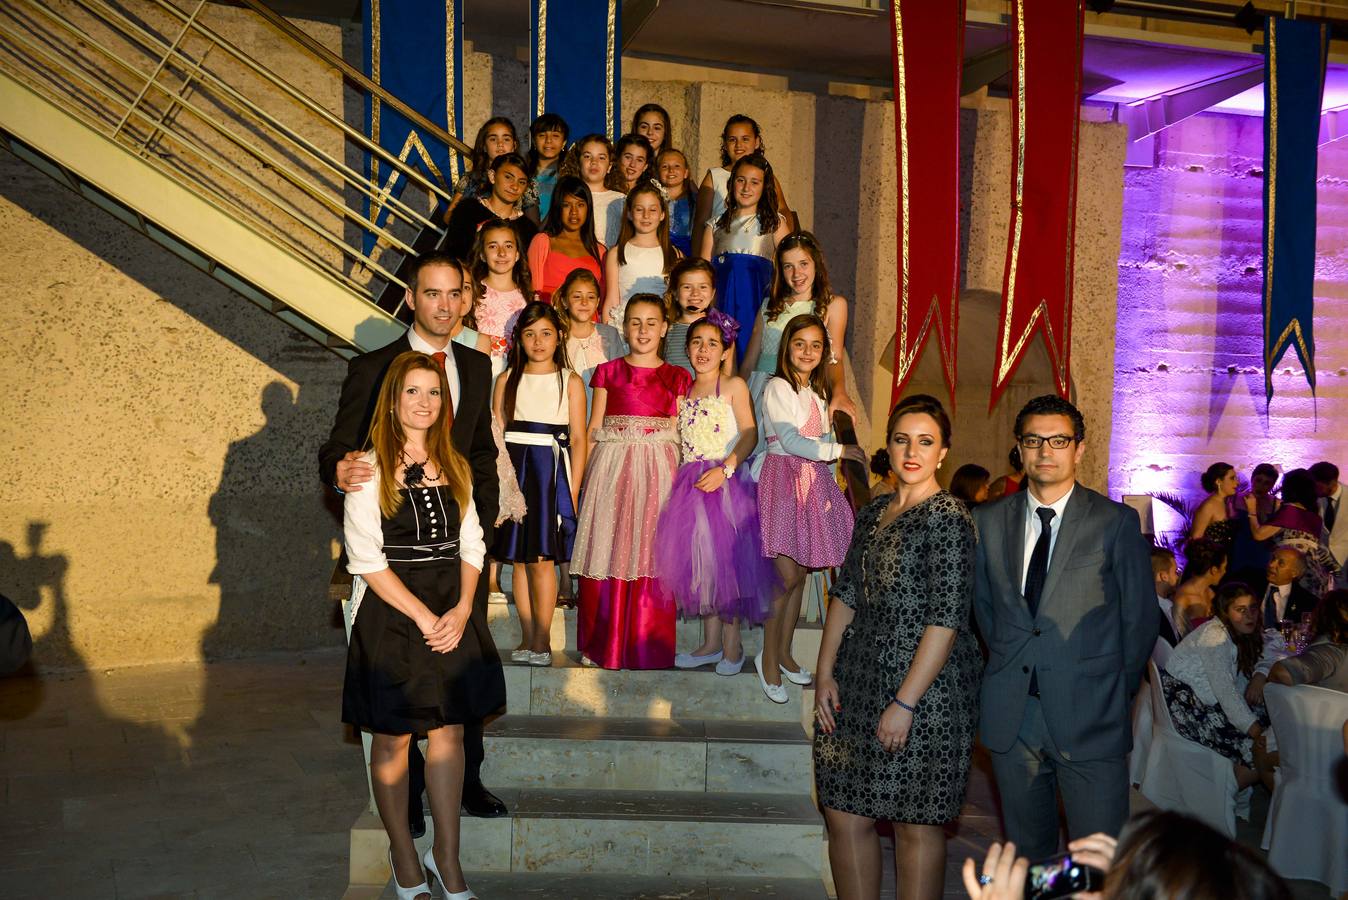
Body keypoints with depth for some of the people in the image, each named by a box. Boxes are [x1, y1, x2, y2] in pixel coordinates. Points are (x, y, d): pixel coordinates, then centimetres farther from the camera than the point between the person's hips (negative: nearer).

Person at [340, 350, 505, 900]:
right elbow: (366, 558, -11)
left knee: (449, 732, 7)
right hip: (389, 612, -4)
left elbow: (471, 544, 8)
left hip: (452, 612, 4)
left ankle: (447, 855, 21)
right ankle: (403, 855, 22)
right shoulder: (370, 469, -6)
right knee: (393, 739, 6)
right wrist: (423, 616, -15)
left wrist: (461, 609, -7)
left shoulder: (455, 467, 10)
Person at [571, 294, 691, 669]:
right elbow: (593, 429, 7)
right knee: (607, 554, 0)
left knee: (652, 556, -1)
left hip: (659, 470, 0)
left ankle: (647, 649, 10)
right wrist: (583, 476, 1)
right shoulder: (607, 372, 9)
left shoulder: (678, 378, 10)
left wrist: (682, 478, -3)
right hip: (611, 467, 0)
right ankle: (601, 647, 12)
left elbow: (681, 434, 7)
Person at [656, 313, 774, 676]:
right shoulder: (683, 392, 16)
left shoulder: (734, 386, 0)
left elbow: (749, 435, -9)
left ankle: (732, 647, 5)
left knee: (727, 561, -6)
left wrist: (725, 469, -21)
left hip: (727, 483, -5)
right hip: (690, 484, 5)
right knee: (699, 562, 7)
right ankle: (711, 643, 17)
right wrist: (680, 480, 5)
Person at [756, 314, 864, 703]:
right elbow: (790, 441, -16)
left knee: (801, 572, 9)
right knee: (788, 575, -9)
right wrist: (841, 450, -11)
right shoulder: (778, 387, -8)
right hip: (783, 479, -7)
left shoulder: (817, 392, 16)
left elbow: (822, 441, 16)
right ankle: (768, 658, 6)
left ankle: (785, 652, 22)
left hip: (813, 481, 7)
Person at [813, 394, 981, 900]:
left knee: (915, 825, 5)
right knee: (844, 813, 10)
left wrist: (904, 704, -18)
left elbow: (946, 620, -16)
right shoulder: (871, 515, 11)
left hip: (924, 688, -7)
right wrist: (825, 674, 4)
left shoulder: (948, 518, -11)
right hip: (857, 684, 7)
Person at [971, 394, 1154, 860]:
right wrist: (1008, 670, 9)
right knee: (1025, 853, 14)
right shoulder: (989, 520, 6)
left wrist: (1116, 693, 3)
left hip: (1089, 717, -3)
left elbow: (1140, 618, 2)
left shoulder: (1117, 522, -2)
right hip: (1011, 716, 3)